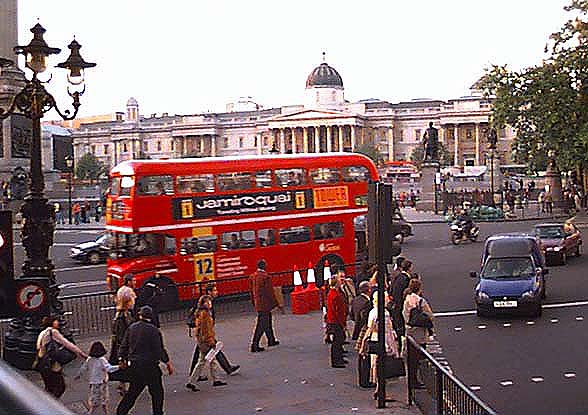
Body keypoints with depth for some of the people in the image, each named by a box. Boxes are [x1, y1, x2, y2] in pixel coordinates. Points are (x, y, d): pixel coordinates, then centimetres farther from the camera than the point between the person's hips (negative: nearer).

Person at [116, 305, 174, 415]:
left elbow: (124, 345, 10)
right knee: (157, 392, 7)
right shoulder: (154, 330, -12)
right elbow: (160, 349, -12)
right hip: (150, 366, -6)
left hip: (134, 365, 6)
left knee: (133, 391, 18)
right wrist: (168, 362, -2)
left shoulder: (131, 328, 4)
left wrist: (122, 359, 22)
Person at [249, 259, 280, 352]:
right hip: (264, 304, -8)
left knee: (267, 321, 23)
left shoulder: (252, 276, 4)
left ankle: (271, 340, 36)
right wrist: (275, 303, -5)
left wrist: (254, 303, 22)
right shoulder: (266, 277, -18)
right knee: (261, 325, -3)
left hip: (257, 303, 8)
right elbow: (270, 291, -15)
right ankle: (254, 345, -3)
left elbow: (251, 290, 12)